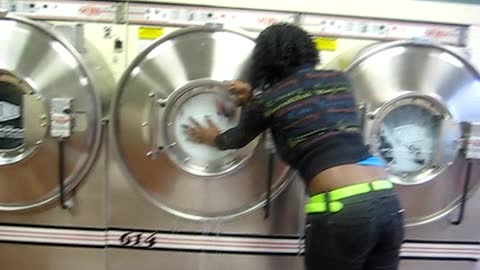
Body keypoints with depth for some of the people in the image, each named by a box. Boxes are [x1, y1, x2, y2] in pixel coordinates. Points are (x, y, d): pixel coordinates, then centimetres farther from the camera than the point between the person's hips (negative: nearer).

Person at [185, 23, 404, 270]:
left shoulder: (266, 102, 1)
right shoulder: (339, 79, 14)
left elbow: (237, 139, 22)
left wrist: (212, 138, 44)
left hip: (339, 210, -5)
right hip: (386, 201, 6)